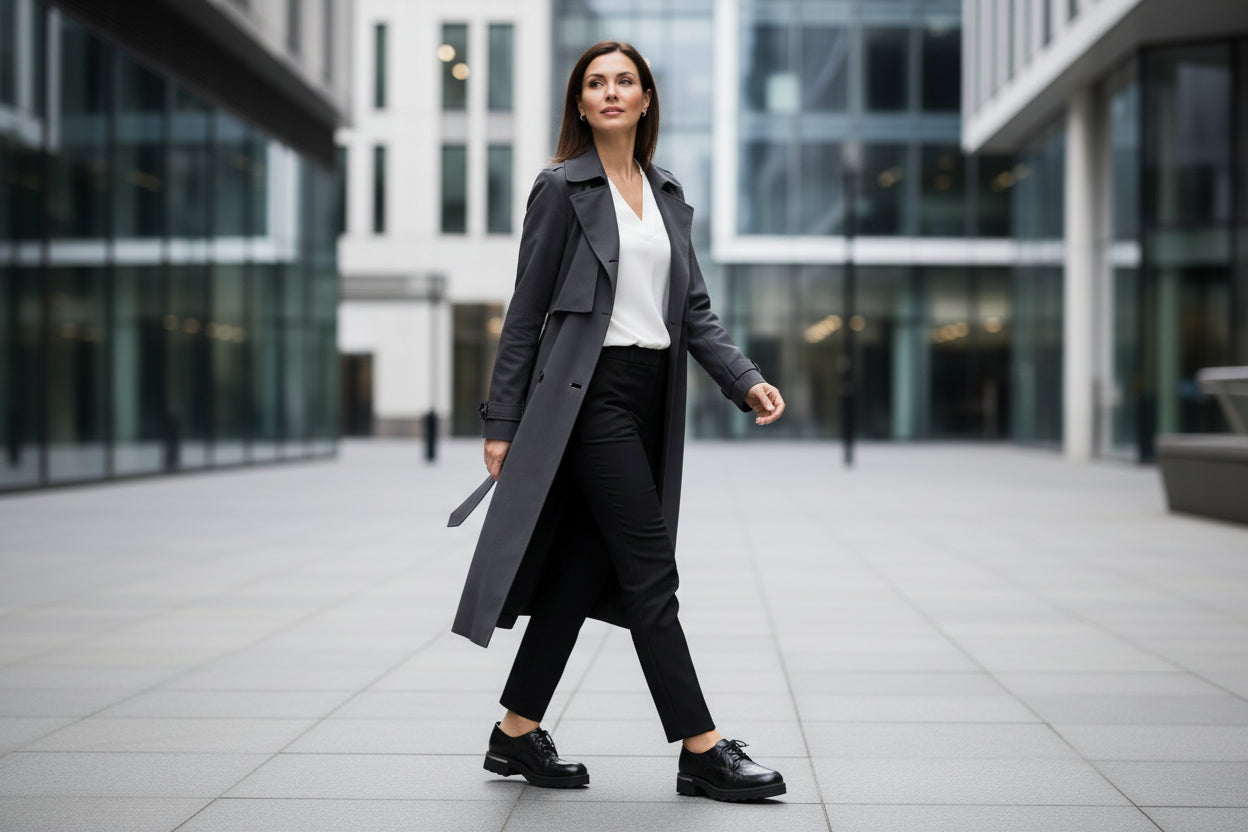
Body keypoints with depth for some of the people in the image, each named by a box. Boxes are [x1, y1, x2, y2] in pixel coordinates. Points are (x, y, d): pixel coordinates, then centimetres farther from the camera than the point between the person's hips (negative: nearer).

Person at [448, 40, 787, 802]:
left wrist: (748, 381, -3)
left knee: (580, 571, 9)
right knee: (650, 576, -7)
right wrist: (503, 422, -5)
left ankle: (517, 735, 20)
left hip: (650, 397, 6)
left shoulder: (669, 194, 15)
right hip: (591, 394, -6)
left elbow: (695, 309, 12)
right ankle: (702, 751, -1)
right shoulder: (562, 188, -2)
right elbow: (527, 311, -2)